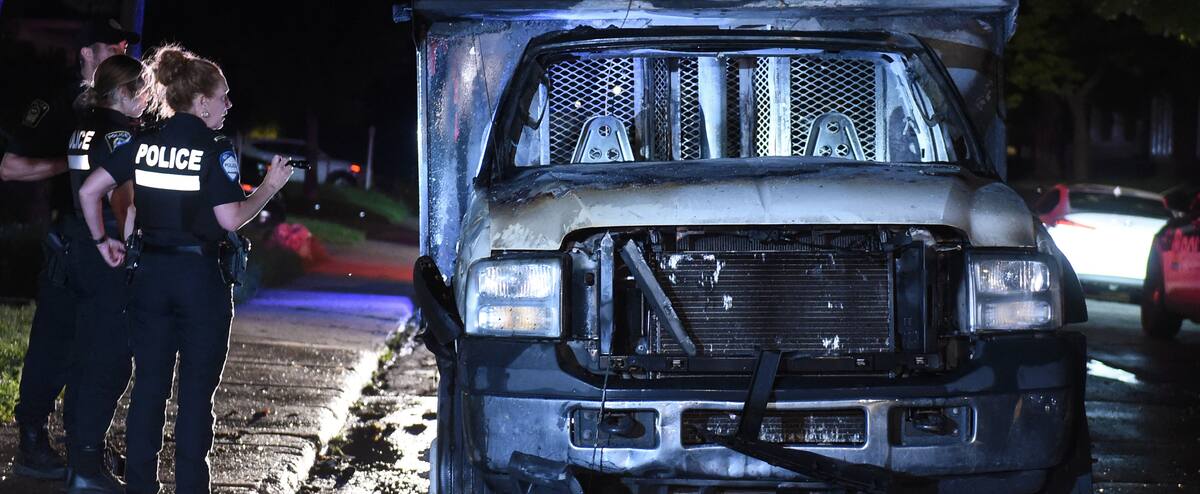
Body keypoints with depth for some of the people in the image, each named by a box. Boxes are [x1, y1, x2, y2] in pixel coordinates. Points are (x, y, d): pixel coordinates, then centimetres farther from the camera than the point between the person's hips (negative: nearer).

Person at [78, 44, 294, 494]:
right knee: (196, 390, 3)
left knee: (148, 385, 10)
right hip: (200, 276, -4)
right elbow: (230, 219, -14)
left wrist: (102, 240, 11)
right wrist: (270, 185, -2)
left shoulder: (143, 144, 4)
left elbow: (89, 191, 1)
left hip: (151, 272, 5)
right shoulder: (216, 149, -10)